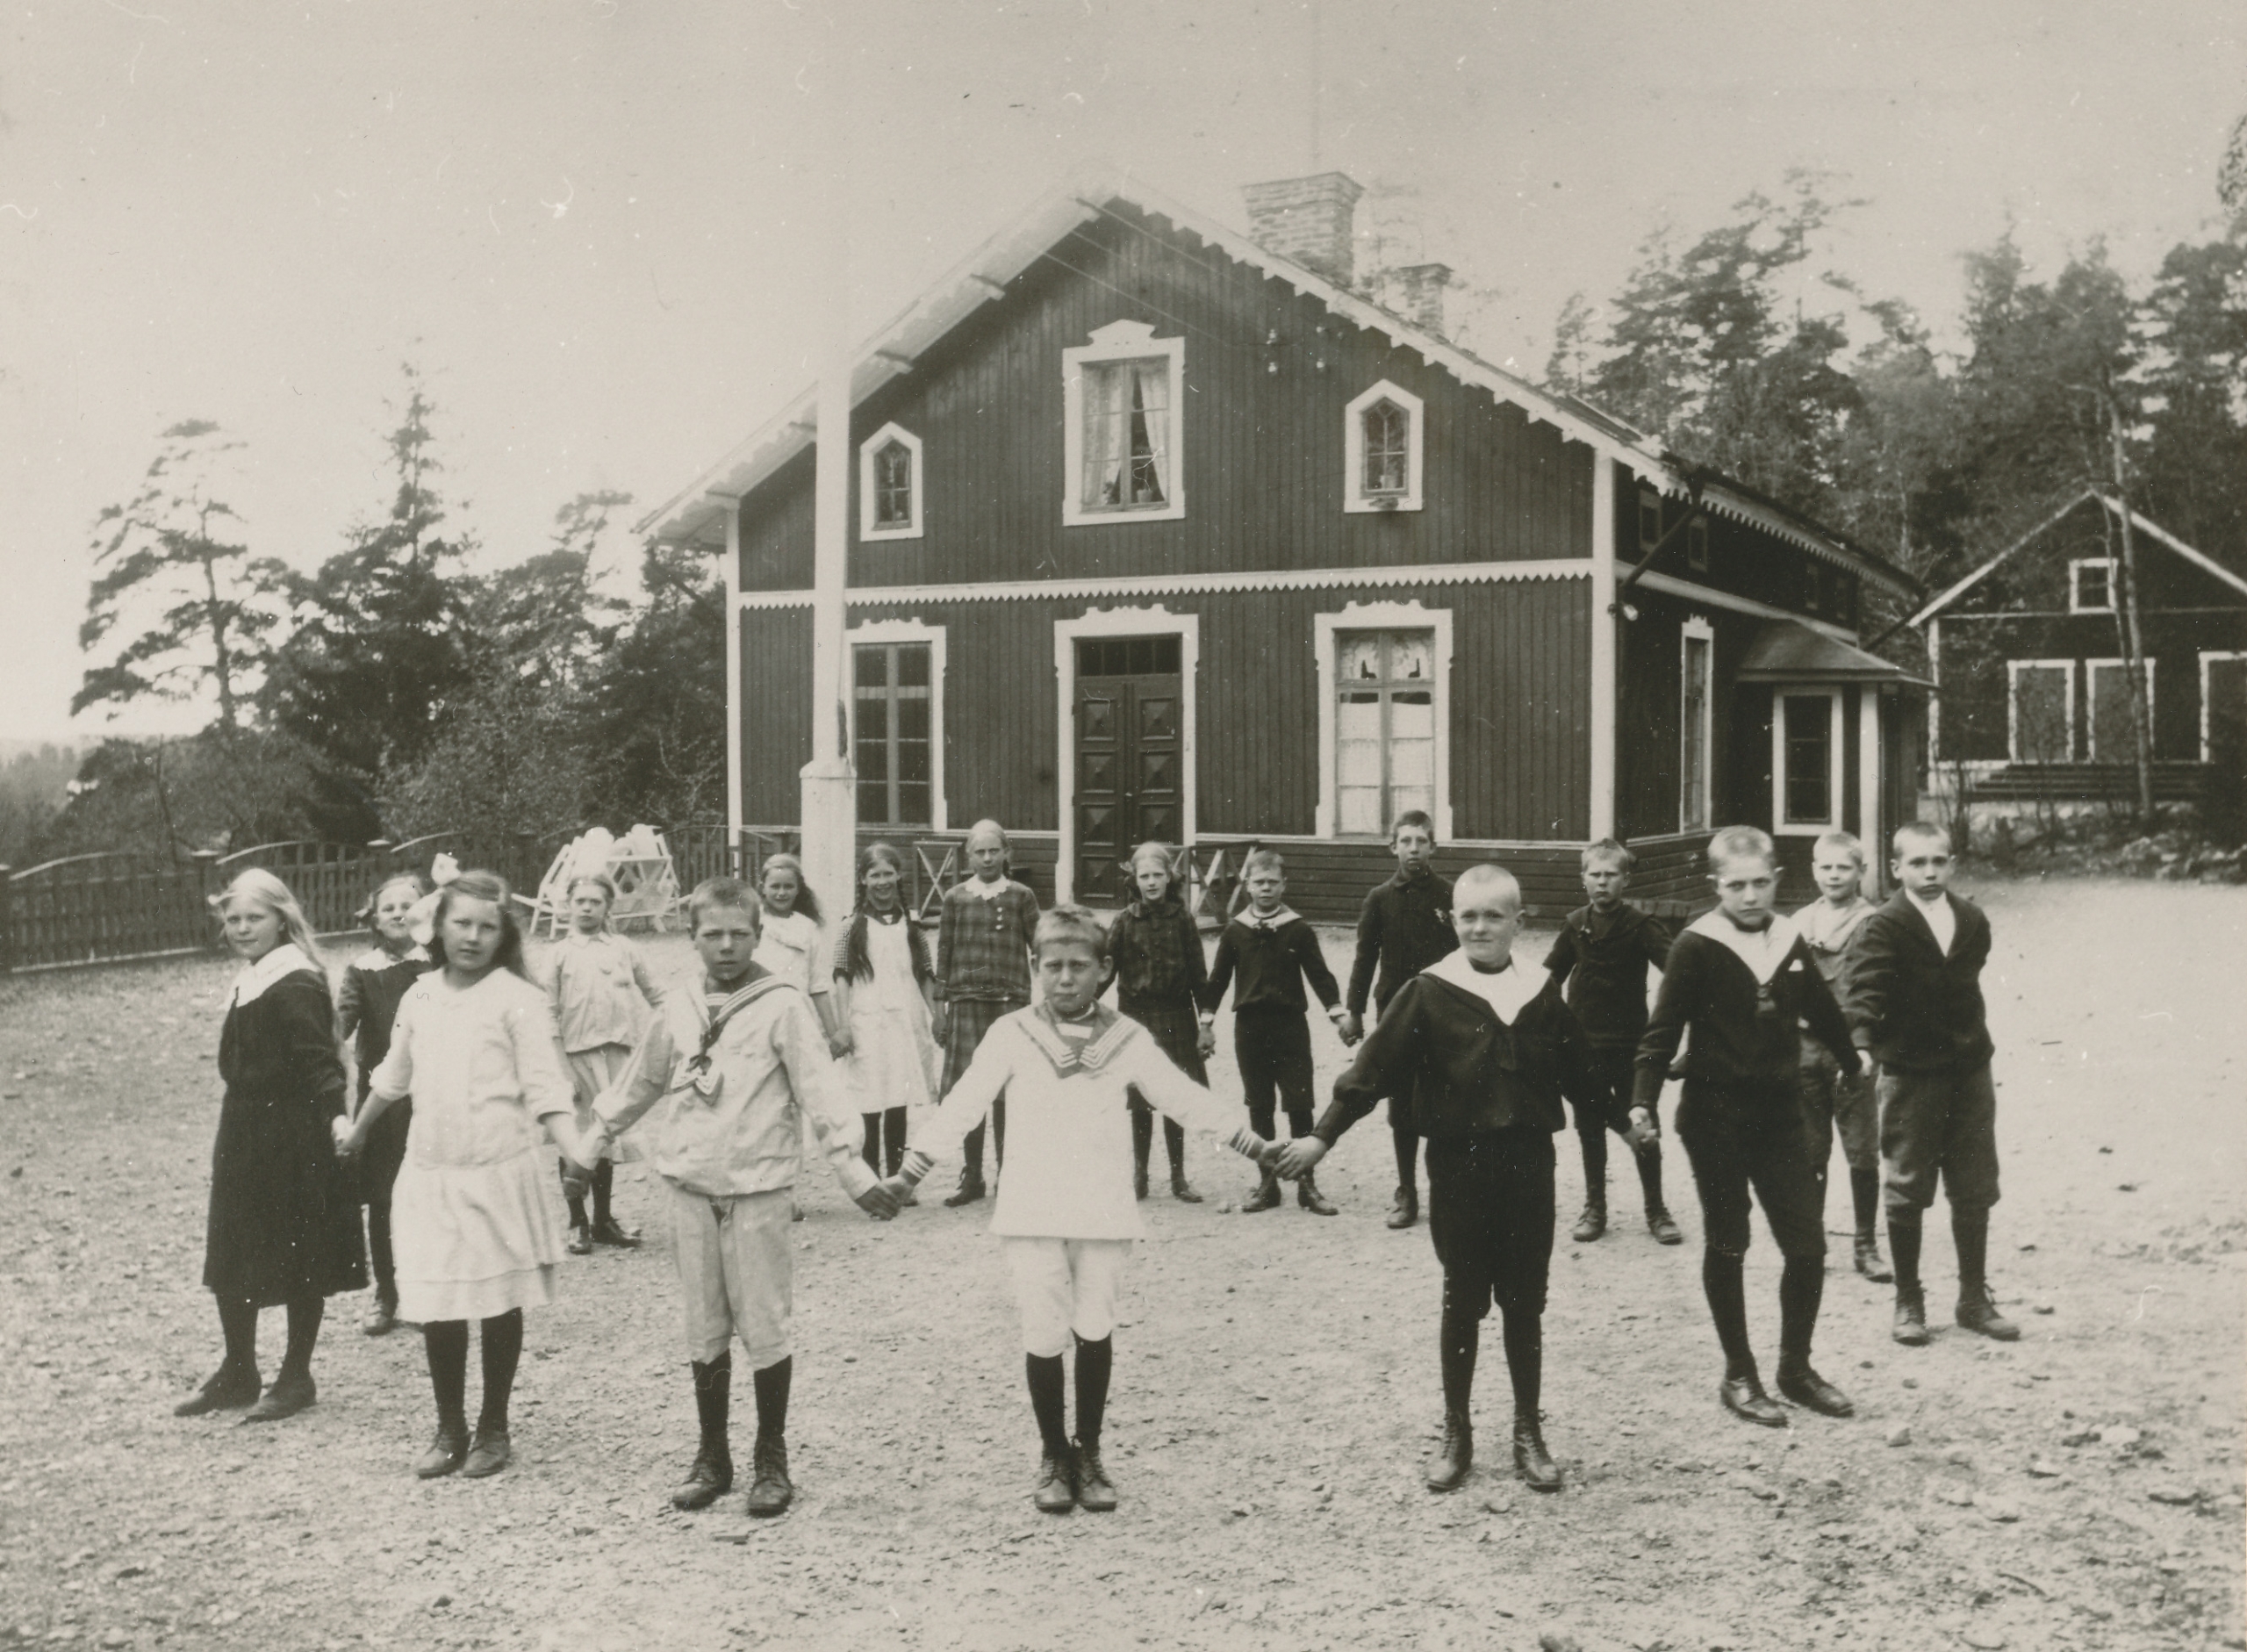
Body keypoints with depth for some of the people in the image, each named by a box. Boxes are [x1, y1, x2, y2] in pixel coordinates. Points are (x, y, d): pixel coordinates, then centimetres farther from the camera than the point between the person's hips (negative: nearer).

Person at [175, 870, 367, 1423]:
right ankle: (238, 1374, 27)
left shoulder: (295, 987, -17)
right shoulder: (249, 981, 12)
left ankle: (296, 1378, 15)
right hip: (245, 1138, 9)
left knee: (299, 1263, 3)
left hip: (295, 1143, -9)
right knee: (229, 1259, 14)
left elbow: (317, 1062, -24)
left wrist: (336, 1119, -37)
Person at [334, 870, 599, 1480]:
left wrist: (581, 1155, -26)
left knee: (499, 1304, 6)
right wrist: (356, 1132, 35)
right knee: (434, 1307, 5)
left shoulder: (518, 1000, -8)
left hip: (499, 1172, -4)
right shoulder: (420, 997, 7)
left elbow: (546, 1092, -11)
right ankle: (450, 1430, 21)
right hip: (429, 1175, 4)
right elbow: (394, 1076, 23)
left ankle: (493, 1430, 20)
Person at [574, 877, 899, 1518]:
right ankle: (712, 1457, 22)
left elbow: (820, 1090, -13)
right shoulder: (679, 1010, 8)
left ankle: (771, 1459, 15)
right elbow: (639, 1084, 20)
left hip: (759, 1189, -4)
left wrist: (853, 1168, -21)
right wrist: (589, 1146, 25)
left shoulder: (783, 1006, -7)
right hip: (692, 1189, 4)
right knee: (704, 1332, 11)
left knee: (765, 1330, 1)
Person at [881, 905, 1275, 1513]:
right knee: (1044, 1336, 0)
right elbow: (961, 1107, -4)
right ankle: (1053, 1457, 19)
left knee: (1095, 1330, 6)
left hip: (1102, 1212, 1)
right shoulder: (1011, 1035, -2)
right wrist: (910, 1172, -9)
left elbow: (1188, 1100, 5)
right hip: (1033, 1212, -1)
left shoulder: (1127, 1040, 2)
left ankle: (1089, 1453, 23)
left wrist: (1255, 1145, 2)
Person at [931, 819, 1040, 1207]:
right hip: (965, 1003, 1)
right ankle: (971, 1175, 11)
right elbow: (944, 953, 10)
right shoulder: (955, 898, 9)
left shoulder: (1021, 896, 6)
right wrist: (940, 1007, 6)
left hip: (1010, 1003, -1)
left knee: (1007, 1091, -1)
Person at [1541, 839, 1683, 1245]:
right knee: (1589, 1127, 10)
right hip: (1582, 1041, 4)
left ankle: (1656, 1211, 16)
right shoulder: (1575, 924, 5)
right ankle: (1594, 1208, 22)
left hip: (1628, 1043, -4)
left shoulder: (1640, 924, -8)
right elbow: (1551, 974, 15)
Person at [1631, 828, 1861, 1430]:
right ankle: (1739, 1375, 18)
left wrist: (1857, 1064, 30)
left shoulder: (1789, 942, 5)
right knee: (1726, 1245, 6)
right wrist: (1643, 1101, -19)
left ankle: (1796, 1367, 21)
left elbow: (1822, 1014, 20)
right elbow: (1663, 1029, -10)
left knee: (1808, 1244, 3)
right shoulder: (1697, 946, -9)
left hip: (1779, 1110, 4)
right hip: (1715, 1113, -4)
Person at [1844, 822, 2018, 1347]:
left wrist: (1974, 1044, 11)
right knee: (1906, 1191, 4)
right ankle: (1908, 1302, 15)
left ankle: (1974, 1298, 23)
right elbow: (1865, 994, -22)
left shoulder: (1972, 922, 5)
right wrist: (1862, 1047, -36)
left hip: (1969, 1071, 5)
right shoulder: (1883, 928, -12)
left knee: (1975, 1191, 11)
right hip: (1910, 1075, -4)